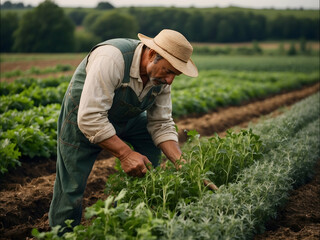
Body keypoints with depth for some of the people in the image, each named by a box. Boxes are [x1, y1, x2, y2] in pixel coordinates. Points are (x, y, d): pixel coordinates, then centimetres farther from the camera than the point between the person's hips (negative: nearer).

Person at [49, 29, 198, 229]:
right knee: (71, 190, -7)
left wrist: (180, 162, -22)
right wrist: (125, 154, -38)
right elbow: (90, 118, -39)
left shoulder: (162, 75, -14)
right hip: (82, 116, -6)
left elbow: (161, 124, -8)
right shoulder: (111, 58, -37)